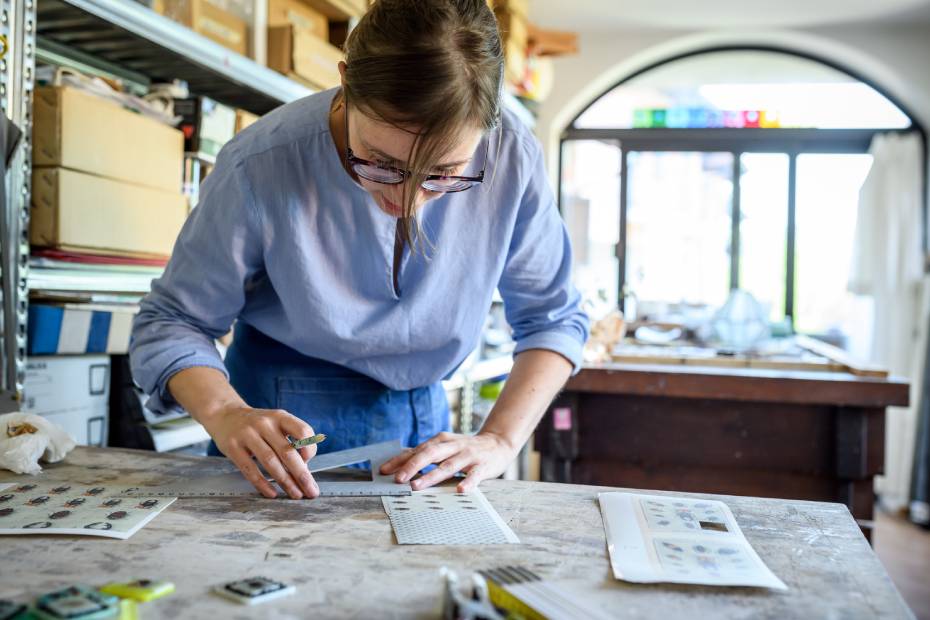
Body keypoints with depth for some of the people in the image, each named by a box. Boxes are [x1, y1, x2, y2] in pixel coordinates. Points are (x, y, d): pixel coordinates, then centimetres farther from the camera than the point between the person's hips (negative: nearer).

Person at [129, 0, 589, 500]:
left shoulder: (511, 158, -20)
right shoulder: (261, 167, -24)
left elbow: (552, 320, -9)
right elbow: (172, 321, -14)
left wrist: (500, 440, -23)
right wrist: (225, 413, -33)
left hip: (422, 419, 1)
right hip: (283, 423, 0)